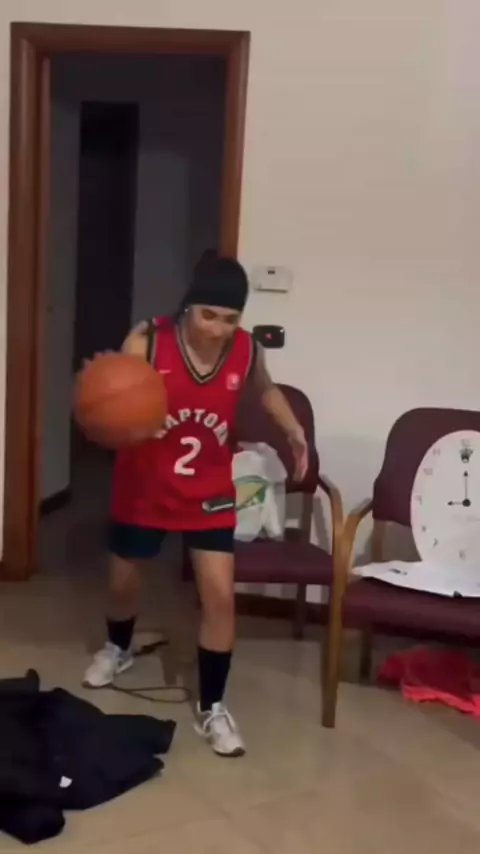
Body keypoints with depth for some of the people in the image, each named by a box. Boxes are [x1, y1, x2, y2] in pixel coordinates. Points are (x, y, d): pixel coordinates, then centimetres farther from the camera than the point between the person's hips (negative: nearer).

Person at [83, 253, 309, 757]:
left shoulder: (247, 350, -11)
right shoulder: (146, 343, -21)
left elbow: (264, 389, 13)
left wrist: (294, 430, 2)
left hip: (209, 492, 1)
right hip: (143, 487, -1)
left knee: (220, 594, -7)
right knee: (123, 580, 18)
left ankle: (212, 708, 11)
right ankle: (118, 649, 52)